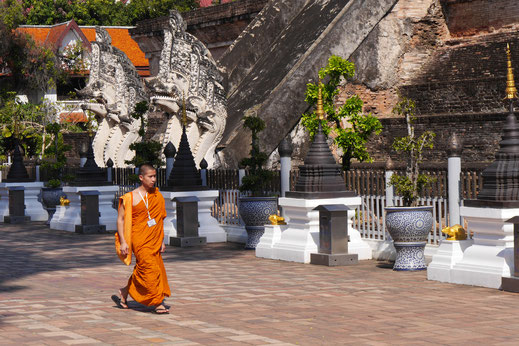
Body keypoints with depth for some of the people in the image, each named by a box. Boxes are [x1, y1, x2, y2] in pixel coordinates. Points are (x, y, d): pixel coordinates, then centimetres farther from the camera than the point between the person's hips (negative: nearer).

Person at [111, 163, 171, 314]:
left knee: (141, 272, 10)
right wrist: (122, 242, -10)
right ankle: (158, 303, -3)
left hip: (154, 240, 6)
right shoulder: (130, 198, -7)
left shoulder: (157, 196, 9)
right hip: (140, 239, -6)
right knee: (150, 269, -10)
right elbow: (120, 219, -4)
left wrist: (162, 241, 15)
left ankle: (123, 294, 28)